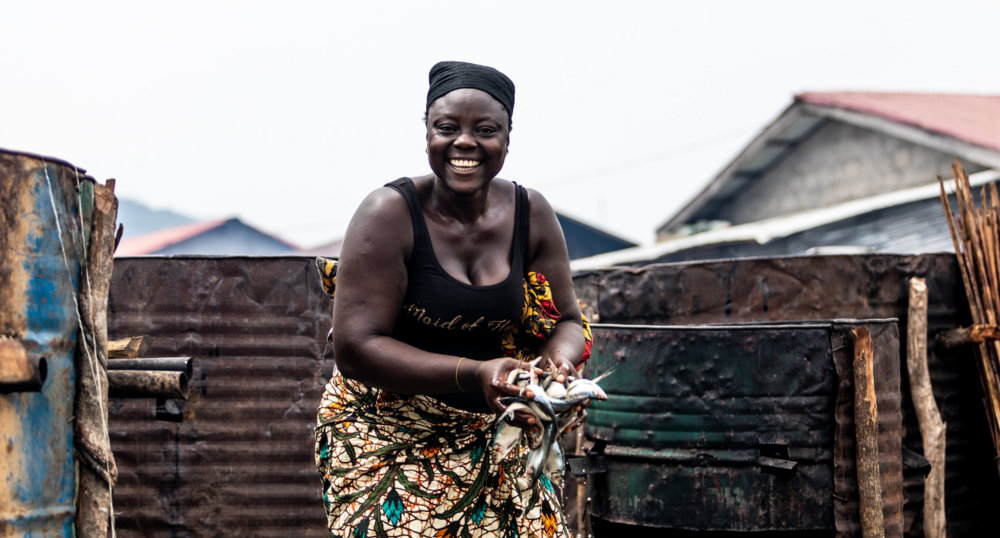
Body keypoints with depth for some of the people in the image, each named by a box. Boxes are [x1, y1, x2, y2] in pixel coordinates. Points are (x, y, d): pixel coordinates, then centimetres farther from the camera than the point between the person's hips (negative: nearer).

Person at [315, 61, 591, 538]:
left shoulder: (531, 215, 2)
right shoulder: (390, 215, -12)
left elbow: (566, 321, 11)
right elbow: (355, 349, -17)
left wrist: (559, 360, -15)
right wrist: (473, 374, -27)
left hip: (493, 439, 4)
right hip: (389, 440, -4)